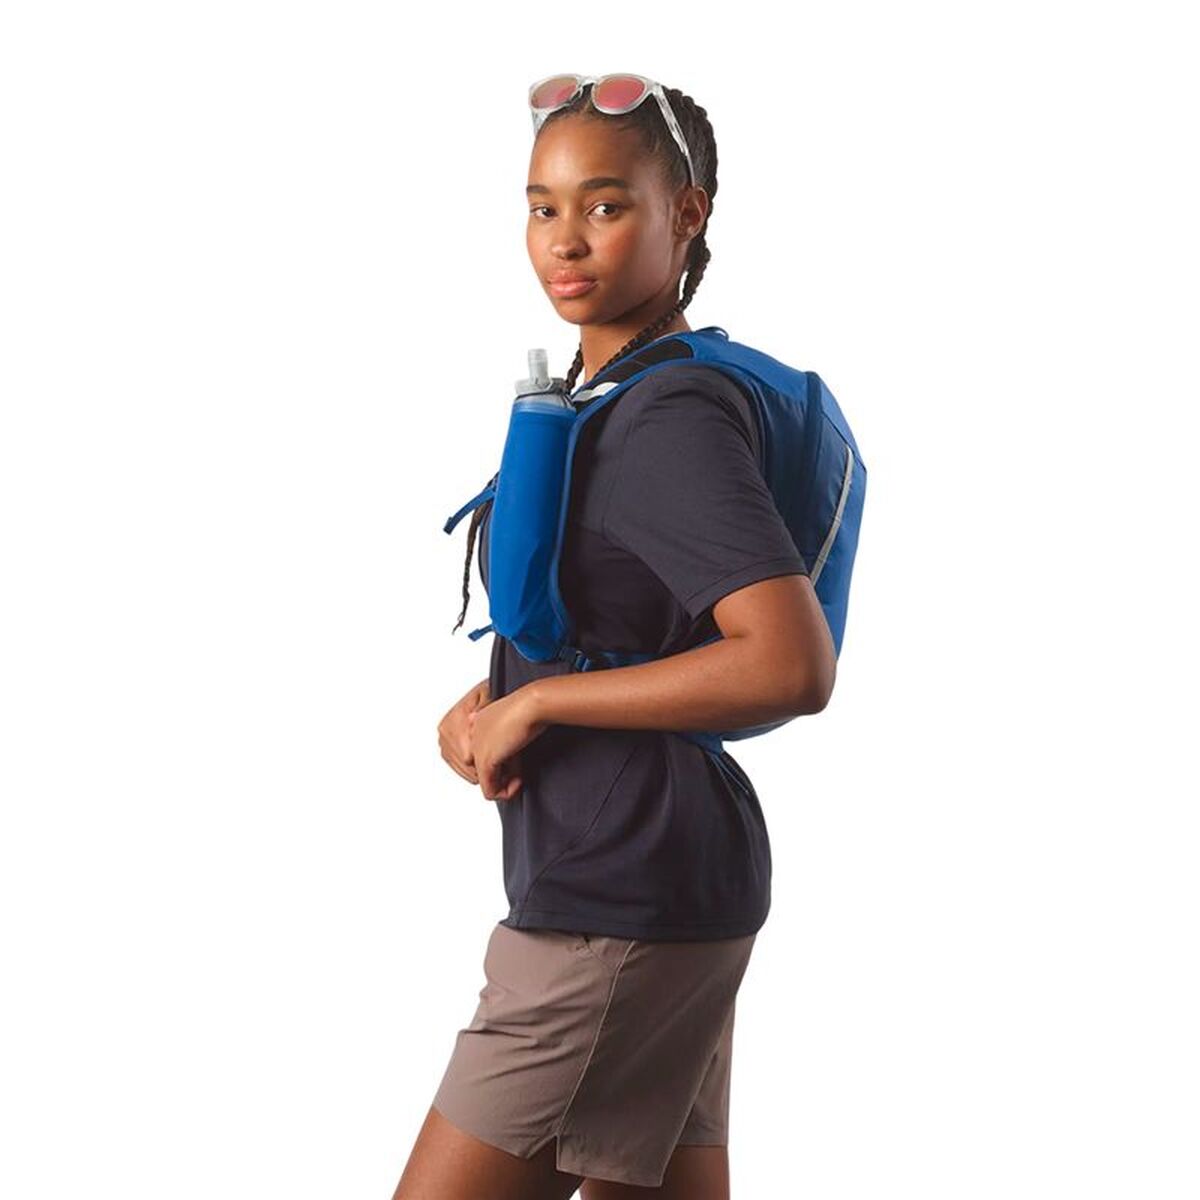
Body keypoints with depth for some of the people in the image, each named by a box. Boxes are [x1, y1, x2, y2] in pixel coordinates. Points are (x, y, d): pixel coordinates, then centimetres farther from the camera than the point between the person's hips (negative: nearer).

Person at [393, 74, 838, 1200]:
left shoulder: (674, 415, -17)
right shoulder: (594, 398, 13)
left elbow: (793, 665, -27)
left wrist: (535, 703, -19)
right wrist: (479, 706, 5)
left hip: (622, 891, -10)